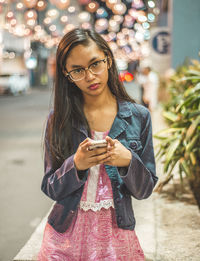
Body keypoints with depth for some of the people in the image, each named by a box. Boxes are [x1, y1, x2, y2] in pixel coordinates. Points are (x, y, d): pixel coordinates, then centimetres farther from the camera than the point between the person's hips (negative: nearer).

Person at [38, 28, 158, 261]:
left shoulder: (138, 117, -5)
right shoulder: (59, 119, -5)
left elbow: (145, 190, -2)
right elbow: (50, 189, -4)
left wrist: (128, 161, -20)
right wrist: (75, 165, -21)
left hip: (116, 237, 1)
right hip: (66, 236, 0)